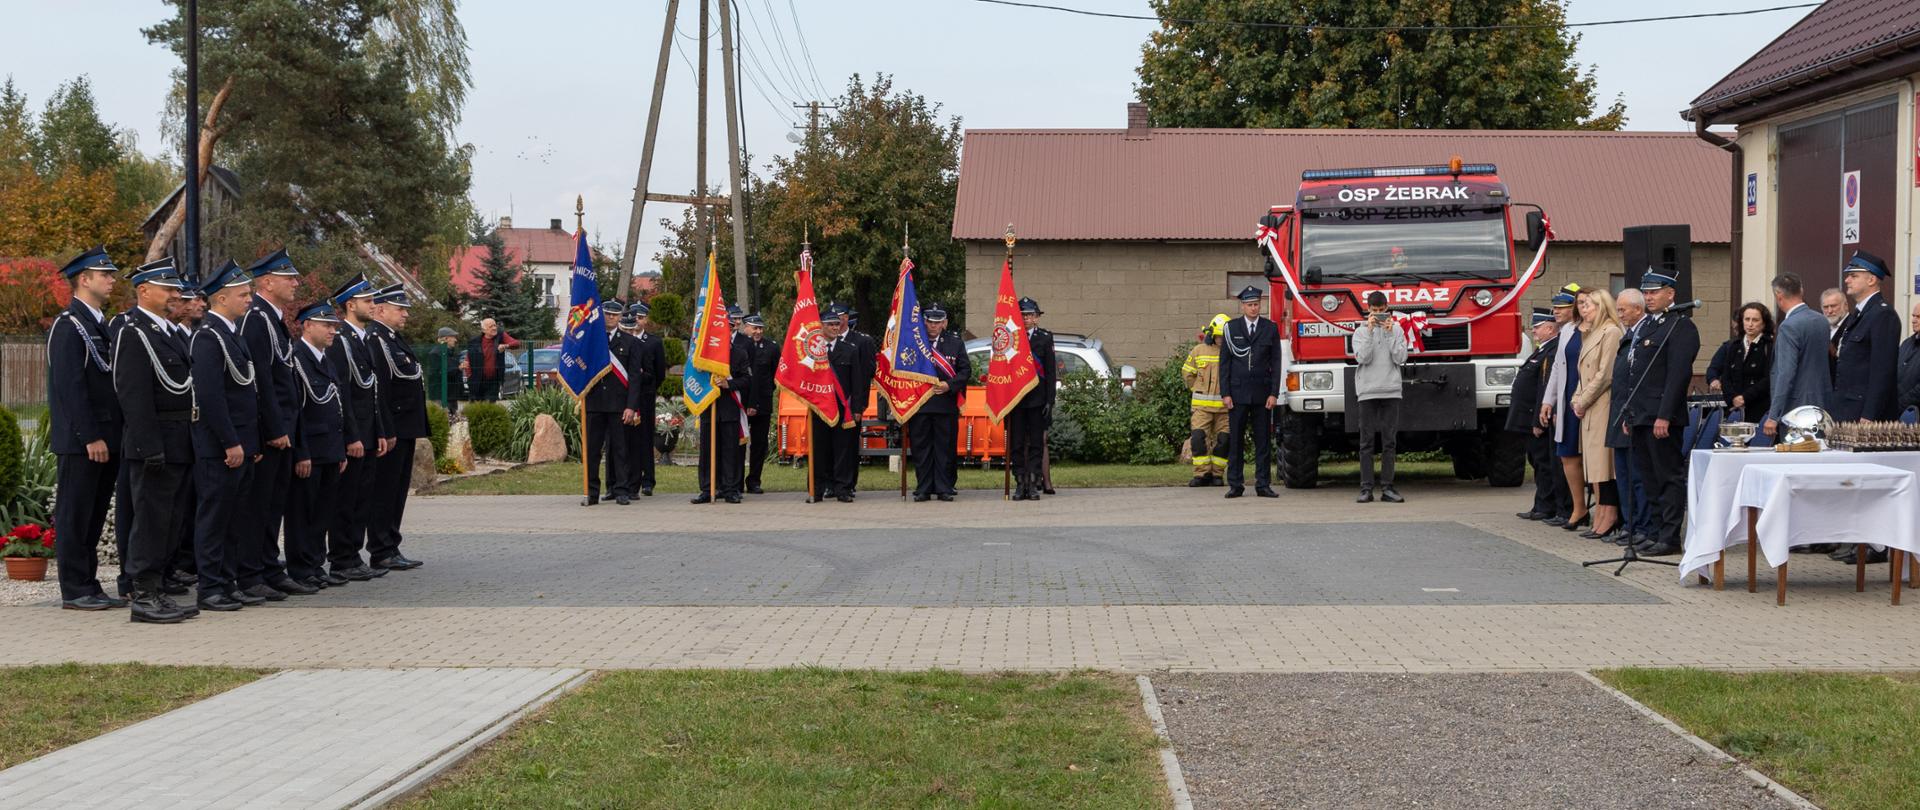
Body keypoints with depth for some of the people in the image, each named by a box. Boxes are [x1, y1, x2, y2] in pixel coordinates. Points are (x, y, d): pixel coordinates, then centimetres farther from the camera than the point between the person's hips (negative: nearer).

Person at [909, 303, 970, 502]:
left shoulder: (955, 343, 9)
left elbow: (966, 370, 6)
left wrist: (950, 385, -10)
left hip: (946, 405, 0)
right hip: (918, 405, 0)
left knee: (946, 448, 2)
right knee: (920, 448, 2)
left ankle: (944, 488, 7)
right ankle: (923, 489, 8)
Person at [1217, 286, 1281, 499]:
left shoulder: (1270, 328, 6)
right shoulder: (1231, 328, 5)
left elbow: (1275, 363, 4)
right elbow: (1225, 362, 4)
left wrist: (1274, 394, -4)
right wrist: (1225, 393, -4)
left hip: (1262, 393, 1)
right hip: (1237, 392, 0)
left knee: (1263, 440, 1)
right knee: (1235, 440, 0)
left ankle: (1263, 485, 5)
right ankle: (1235, 485, 4)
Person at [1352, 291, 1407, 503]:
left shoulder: (1397, 330, 9)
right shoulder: (1360, 332, 7)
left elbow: (1400, 358, -2)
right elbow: (1363, 358, -8)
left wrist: (1389, 333, -7)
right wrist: (1370, 331, -10)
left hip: (1391, 392, 1)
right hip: (1367, 392, -1)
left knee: (1389, 442, 1)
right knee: (1367, 442, -1)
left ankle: (1387, 488, 4)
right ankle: (1366, 488, -1)